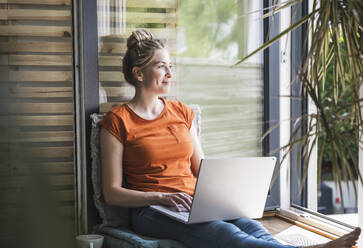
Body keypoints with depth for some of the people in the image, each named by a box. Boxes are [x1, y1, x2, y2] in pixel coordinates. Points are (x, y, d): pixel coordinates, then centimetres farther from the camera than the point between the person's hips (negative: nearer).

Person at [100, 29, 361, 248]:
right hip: (152, 212, -5)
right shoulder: (117, 121, 0)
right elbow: (112, 193, -4)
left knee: (249, 224, -30)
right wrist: (161, 197, -17)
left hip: (195, 204, 5)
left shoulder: (182, 112, 16)